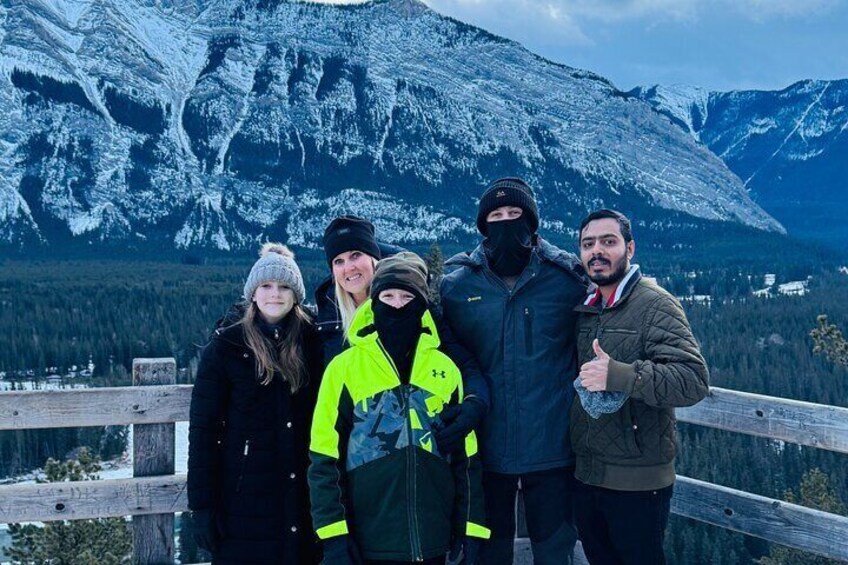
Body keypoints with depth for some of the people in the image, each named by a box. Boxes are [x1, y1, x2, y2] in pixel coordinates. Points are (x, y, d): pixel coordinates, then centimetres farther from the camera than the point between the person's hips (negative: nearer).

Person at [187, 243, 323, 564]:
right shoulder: (226, 346, -2)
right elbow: (203, 428, -4)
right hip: (243, 499, -2)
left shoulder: (312, 343, 5)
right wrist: (202, 504, -9)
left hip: (302, 498, 2)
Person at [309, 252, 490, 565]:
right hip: (372, 540, -2)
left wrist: (471, 530, 5)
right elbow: (325, 457, -2)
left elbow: (465, 458, 9)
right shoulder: (344, 368, -1)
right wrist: (334, 535, -7)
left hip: (433, 538, 3)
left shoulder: (445, 369, 7)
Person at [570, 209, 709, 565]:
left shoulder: (655, 305, -12)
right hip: (586, 475, 7)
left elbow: (694, 380, -25)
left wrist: (618, 375, -34)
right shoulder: (586, 310, 11)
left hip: (637, 481, -7)